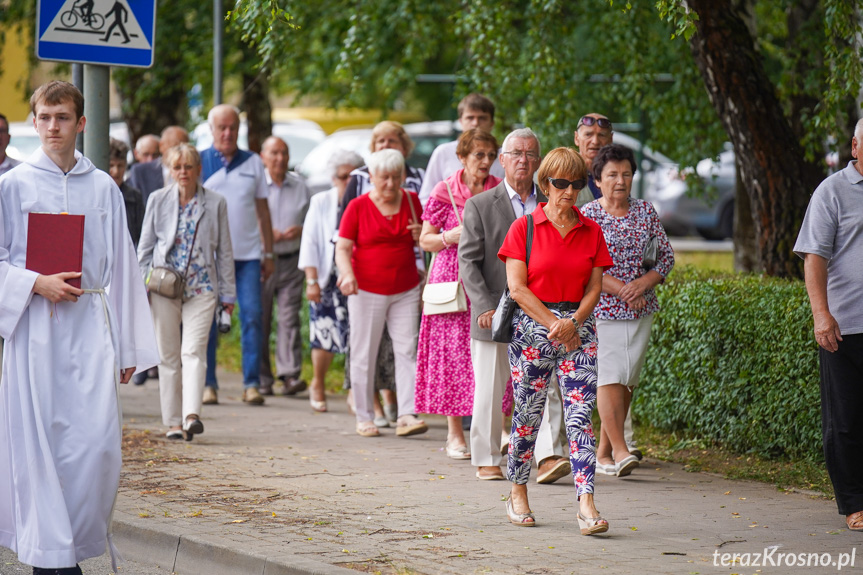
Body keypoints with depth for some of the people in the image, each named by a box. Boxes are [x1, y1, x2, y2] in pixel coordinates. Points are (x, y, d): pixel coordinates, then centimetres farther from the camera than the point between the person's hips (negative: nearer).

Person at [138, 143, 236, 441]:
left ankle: (192, 415, -26)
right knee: (168, 355, 4)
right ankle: (173, 422, 10)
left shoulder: (215, 203, 5)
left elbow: (224, 252, 9)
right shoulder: (158, 200, 7)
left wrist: (227, 293, 8)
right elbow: (145, 247, 11)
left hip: (202, 287, -1)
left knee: (194, 351, -15)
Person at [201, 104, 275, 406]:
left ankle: (252, 384, -3)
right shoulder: (199, 162, 5)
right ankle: (208, 384, 6)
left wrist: (269, 253, 10)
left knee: (252, 316, -6)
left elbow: (263, 209, 14)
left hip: (248, 253, 1)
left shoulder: (253, 162, 11)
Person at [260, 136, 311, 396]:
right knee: (260, 321, 0)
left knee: (289, 318, -8)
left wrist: (301, 230, -5)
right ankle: (262, 380, 5)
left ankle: (290, 374, -12)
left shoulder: (300, 187, 10)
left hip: (291, 261, 2)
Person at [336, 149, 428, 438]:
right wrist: (348, 274, -25)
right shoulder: (358, 207, -3)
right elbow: (342, 248, -5)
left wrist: (422, 235, -5)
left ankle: (407, 415, -7)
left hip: (406, 290, 3)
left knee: (407, 349, -6)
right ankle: (364, 417, 11)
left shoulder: (411, 201, 7)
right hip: (367, 290, -2)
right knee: (364, 354, 2)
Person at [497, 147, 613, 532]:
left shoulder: (591, 231, 8)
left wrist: (574, 321, -11)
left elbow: (594, 287, 6)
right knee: (528, 413, 5)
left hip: (578, 325, 2)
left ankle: (586, 505, -16)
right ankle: (518, 493, 24)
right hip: (532, 326, -2)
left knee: (580, 414, -8)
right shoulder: (524, 227, -1)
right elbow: (517, 287, -6)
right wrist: (553, 324, -12)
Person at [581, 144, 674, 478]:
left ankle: (603, 452, 12)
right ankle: (620, 450, -14)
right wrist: (621, 289, -15)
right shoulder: (587, 216, -2)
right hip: (601, 309, -4)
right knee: (608, 377, -12)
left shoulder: (645, 211, 10)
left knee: (627, 380, 4)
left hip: (640, 310, 4)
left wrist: (643, 284, -8)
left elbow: (666, 256, 10)